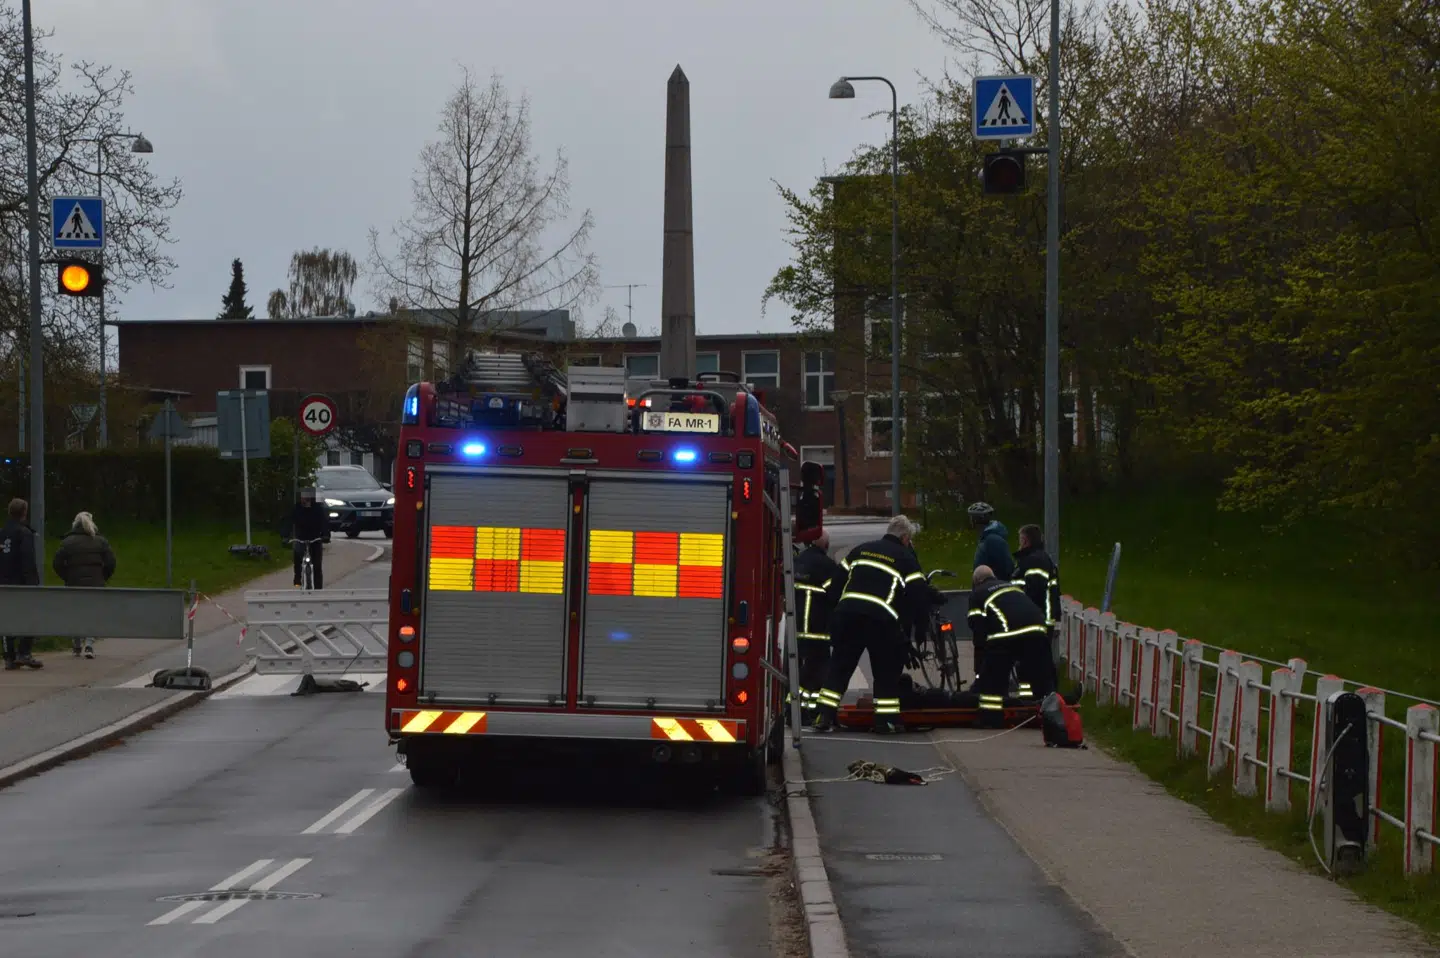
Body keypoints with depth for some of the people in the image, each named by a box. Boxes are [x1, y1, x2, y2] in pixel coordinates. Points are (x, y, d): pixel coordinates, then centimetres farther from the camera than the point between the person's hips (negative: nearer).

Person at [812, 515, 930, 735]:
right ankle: (886, 720, 10)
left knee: (839, 666, 10)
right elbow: (917, 597, 2)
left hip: (847, 612, 4)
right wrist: (905, 626, 14)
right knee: (887, 670, 10)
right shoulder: (906, 559, 9)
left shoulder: (860, 550, 21)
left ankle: (824, 716, 4)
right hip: (882, 619, -3)